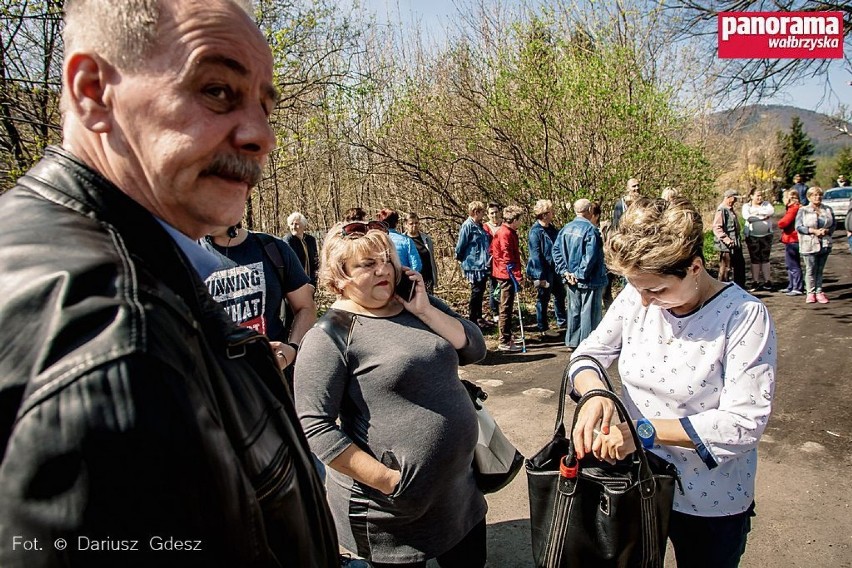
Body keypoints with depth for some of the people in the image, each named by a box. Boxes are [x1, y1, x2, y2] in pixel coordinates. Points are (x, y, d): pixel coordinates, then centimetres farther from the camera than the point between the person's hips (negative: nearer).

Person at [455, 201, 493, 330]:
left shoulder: (480, 226, 12)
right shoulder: (467, 226, -15)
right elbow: (460, 246, -13)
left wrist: (488, 259, 16)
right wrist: (460, 258, 0)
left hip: (483, 265, 8)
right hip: (474, 265, -8)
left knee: (480, 292, 15)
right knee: (476, 292, -2)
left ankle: (479, 318, 26)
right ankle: (472, 321, 8)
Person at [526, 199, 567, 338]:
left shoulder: (551, 228, 6)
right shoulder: (535, 232, -19)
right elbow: (535, 255, -21)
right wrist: (540, 277, -22)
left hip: (553, 269, 8)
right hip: (543, 271, -8)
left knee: (560, 293, 20)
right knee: (543, 299, 4)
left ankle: (562, 321, 38)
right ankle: (543, 330, 17)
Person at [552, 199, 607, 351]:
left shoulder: (565, 229, 4)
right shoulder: (591, 229, -17)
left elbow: (556, 250, 1)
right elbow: (590, 256, -23)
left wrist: (564, 272, -1)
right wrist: (581, 274, -14)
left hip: (572, 280, 7)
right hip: (589, 281, -6)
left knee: (574, 311, 17)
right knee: (589, 313, 4)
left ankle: (572, 342, 25)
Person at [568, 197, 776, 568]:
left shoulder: (745, 317, -21)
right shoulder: (636, 297, -10)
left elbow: (745, 422, -24)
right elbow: (588, 354, -4)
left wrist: (645, 430, -31)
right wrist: (594, 392, -28)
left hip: (710, 501, -3)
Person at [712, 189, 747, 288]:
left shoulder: (730, 210, 15)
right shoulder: (721, 210, -17)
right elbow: (716, 228, -25)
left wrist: (738, 241, 21)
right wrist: (727, 240, -29)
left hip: (735, 245, 10)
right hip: (726, 246, -10)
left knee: (740, 265, 17)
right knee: (725, 268, -2)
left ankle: (740, 287, 29)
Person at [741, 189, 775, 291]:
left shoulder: (766, 204, 9)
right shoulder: (746, 206, 2)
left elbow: (771, 211, -12)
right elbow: (747, 217, -17)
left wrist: (756, 211, -12)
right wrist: (762, 217, -14)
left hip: (766, 236, 2)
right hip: (752, 236, -2)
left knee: (765, 258, 7)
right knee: (755, 259, 2)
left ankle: (767, 281, 12)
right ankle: (755, 282, 8)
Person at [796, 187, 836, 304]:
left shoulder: (828, 210, 9)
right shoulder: (803, 211, -1)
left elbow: (833, 225, 11)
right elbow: (798, 226, -7)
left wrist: (826, 230, -10)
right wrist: (814, 231, -17)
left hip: (825, 244, 3)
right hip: (809, 245, -3)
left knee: (820, 269, 7)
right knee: (811, 270, -2)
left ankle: (819, 292, 12)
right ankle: (810, 292, 5)